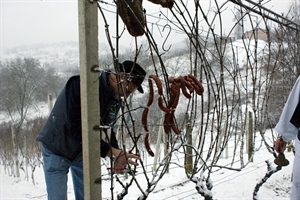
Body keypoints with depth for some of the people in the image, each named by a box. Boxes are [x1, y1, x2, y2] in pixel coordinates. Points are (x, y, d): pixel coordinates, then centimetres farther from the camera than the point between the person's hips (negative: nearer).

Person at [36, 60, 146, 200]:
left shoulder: (115, 101, -7)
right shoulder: (80, 85, -30)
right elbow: (77, 129, -36)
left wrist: (118, 155, -15)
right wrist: (112, 152, -37)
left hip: (82, 152, 6)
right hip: (56, 150, -6)